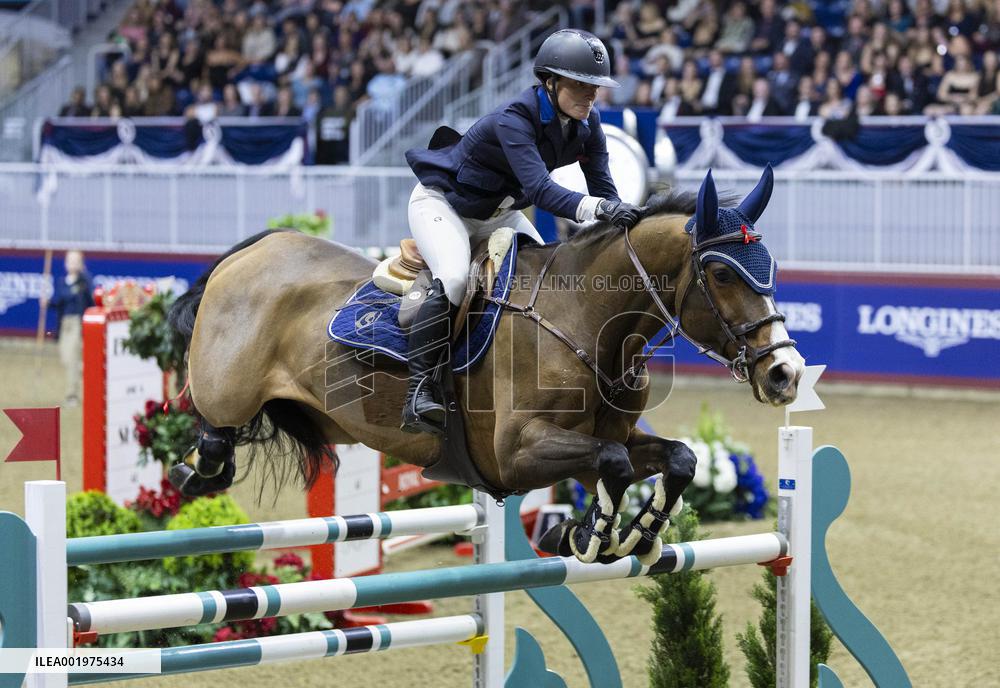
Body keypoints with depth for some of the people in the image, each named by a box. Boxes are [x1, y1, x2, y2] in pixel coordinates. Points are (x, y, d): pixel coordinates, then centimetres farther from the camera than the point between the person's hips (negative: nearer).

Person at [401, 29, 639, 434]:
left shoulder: (586, 124, -10)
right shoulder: (514, 119, -33)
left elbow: (603, 187, -11)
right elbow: (538, 188, -46)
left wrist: (621, 224, -30)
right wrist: (594, 208, -61)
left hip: (498, 214, 9)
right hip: (442, 201, -9)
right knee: (453, 280, -31)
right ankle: (418, 393, -30)